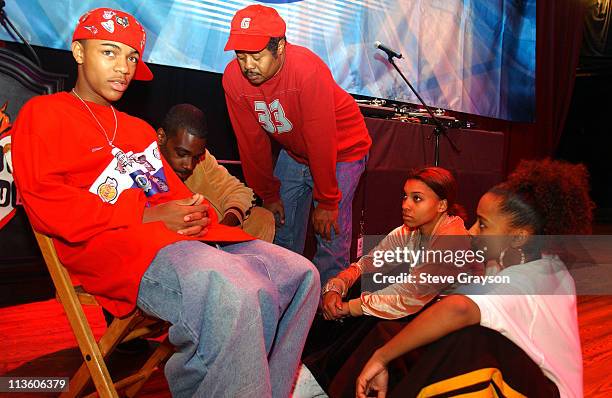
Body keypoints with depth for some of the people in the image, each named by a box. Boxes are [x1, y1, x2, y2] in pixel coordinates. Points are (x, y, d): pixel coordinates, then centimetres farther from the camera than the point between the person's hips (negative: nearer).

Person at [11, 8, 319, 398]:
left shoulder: (139, 128, 31)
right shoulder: (43, 113, 8)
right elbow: (46, 204, -7)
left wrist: (195, 210, 0)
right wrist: (148, 216, -12)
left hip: (191, 236, 8)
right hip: (116, 248, -8)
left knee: (300, 274, -3)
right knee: (232, 295, -37)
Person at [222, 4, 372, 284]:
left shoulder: (308, 69, -33)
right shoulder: (233, 77, -16)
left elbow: (321, 140, -29)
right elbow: (251, 141, -8)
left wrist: (326, 202, -23)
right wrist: (268, 194, -2)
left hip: (341, 149, -5)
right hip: (293, 152, 5)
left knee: (330, 235, -9)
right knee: (282, 232, 7)